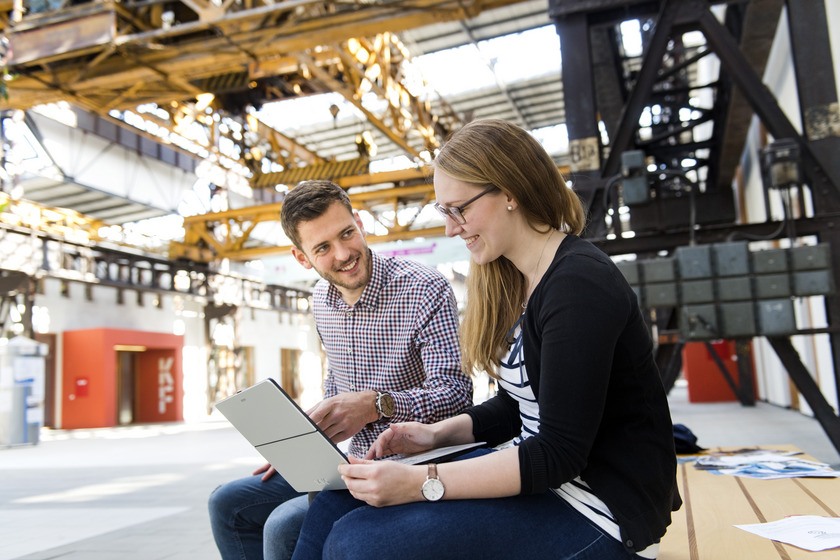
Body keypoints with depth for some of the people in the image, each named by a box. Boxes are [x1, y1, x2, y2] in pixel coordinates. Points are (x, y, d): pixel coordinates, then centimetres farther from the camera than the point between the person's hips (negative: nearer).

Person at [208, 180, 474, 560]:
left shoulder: (425, 290, -17)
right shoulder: (321, 302, 7)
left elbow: (454, 392, -24)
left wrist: (377, 403, -38)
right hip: (351, 462, 8)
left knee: (284, 526, -26)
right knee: (228, 504, 8)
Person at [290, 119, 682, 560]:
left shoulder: (579, 284, -20)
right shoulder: (514, 279, 9)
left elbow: (559, 454, -23)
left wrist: (421, 483, -25)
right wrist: (437, 434, 2)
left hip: (599, 507, -8)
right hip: (535, 471, 9)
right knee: (336, 500, -2)